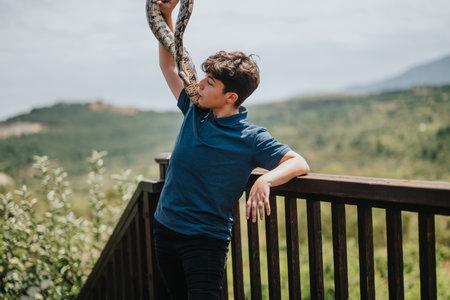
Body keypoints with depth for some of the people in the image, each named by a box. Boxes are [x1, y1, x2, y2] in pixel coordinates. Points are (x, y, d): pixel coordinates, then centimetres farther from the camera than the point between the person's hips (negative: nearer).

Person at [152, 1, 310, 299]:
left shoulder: (250, 137, -14)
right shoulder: (195, 110, 2)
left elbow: (299, 163, -22)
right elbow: (169, 65, 15)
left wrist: (265, 180, -41)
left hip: (206, 238, -6)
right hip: (165, 228, 6)